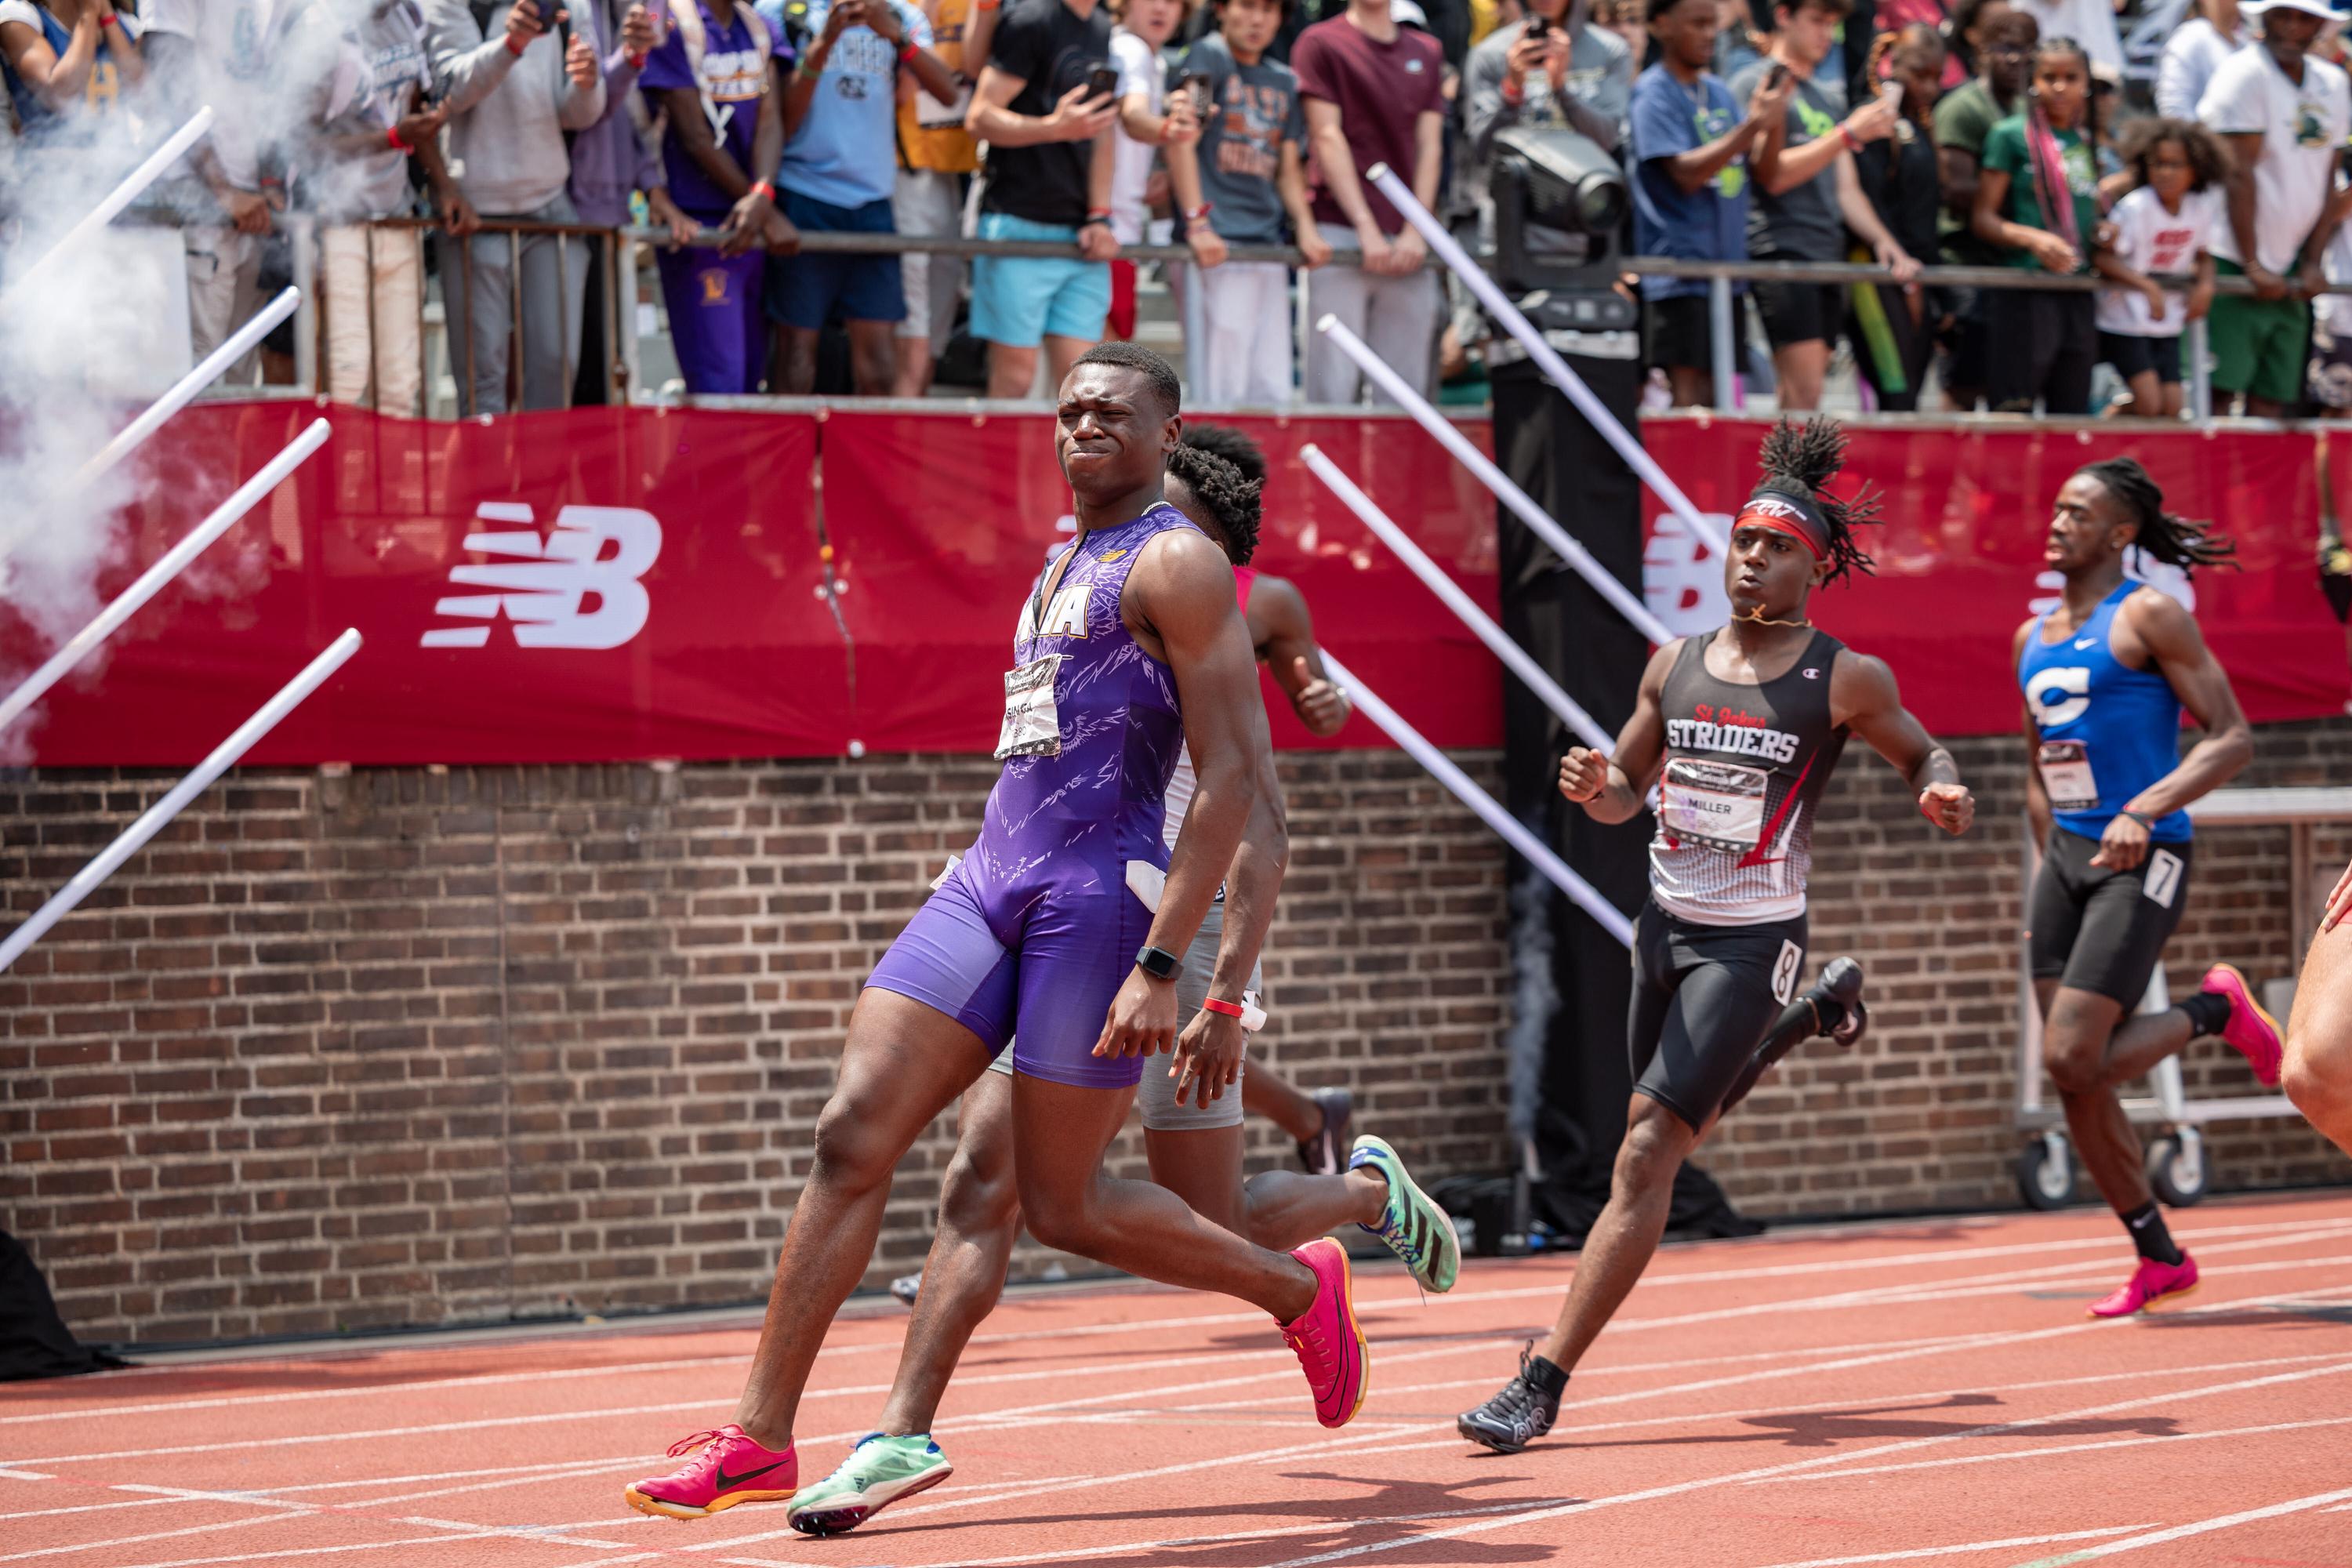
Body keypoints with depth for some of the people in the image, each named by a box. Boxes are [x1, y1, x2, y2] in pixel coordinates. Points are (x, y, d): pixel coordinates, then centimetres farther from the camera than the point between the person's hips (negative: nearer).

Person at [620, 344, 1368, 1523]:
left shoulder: (1176, 564, -5)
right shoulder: (1061, 571, 22)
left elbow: (1232, 780, -12)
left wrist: (1160, 967, -19)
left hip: (1101, 891, -8)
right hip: (988, 880, 8)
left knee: (1065, 1208, -2)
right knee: (852, 1138, -5)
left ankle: (1299, 1290, 21)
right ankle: (759, 1439, -6)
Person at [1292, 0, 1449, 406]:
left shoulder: (1426, 52, 16)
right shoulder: (1321, 42, 3)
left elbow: (1429, 147, 11)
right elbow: (1328, 138, -3)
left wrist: (1415, 232, -2)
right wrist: (1367, 228, -10)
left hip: (1409, 243, 4)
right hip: (1341, 229, -4)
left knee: (1404, 387, 2)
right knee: (1335, 385, -9)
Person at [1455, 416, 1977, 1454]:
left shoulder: (1846, 680, -7)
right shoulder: (1674, 665, 4)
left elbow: (1921, 753, 9)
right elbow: (1628, 791, 13)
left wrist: (1942, 793, -15)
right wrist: (1593, 789, -11)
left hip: (1752, 943, -6)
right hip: (1665, 926, 6)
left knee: (1647, 1152, -15)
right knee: (1666, 1134, 23)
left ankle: (1544, 1382, -15)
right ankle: (1809, 1019, 50)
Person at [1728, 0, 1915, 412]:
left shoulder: (1826, 96, 21)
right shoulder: (1757, 84, -2)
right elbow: (1773, 174, -13)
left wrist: (1882, 240, 6)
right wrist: (1849, 133, -16)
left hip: (1827, 254, 8)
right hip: (1780, 249, -8)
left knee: (1800, 395, 4)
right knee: (1804, 395, -17)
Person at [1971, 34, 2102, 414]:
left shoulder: (2088, 141, 14)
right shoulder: (2012, 134, -2)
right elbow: (1984, 219, -6)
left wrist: (2103, 233, 6)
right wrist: (2033, 239, -21)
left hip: (2079, 294, 6)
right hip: (2024, 292, -6)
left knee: (2072, 411, 7)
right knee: (2013, 412, -9)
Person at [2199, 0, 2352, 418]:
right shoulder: (2245, 74, -11)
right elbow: (2239, 176, -14)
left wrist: (2313, 262, 4)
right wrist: (2252, 266, -16)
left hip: (2288, 271, 7)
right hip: (2233, 261, -7)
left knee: (2272, 399, 3)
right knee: (2217, 392, -11)